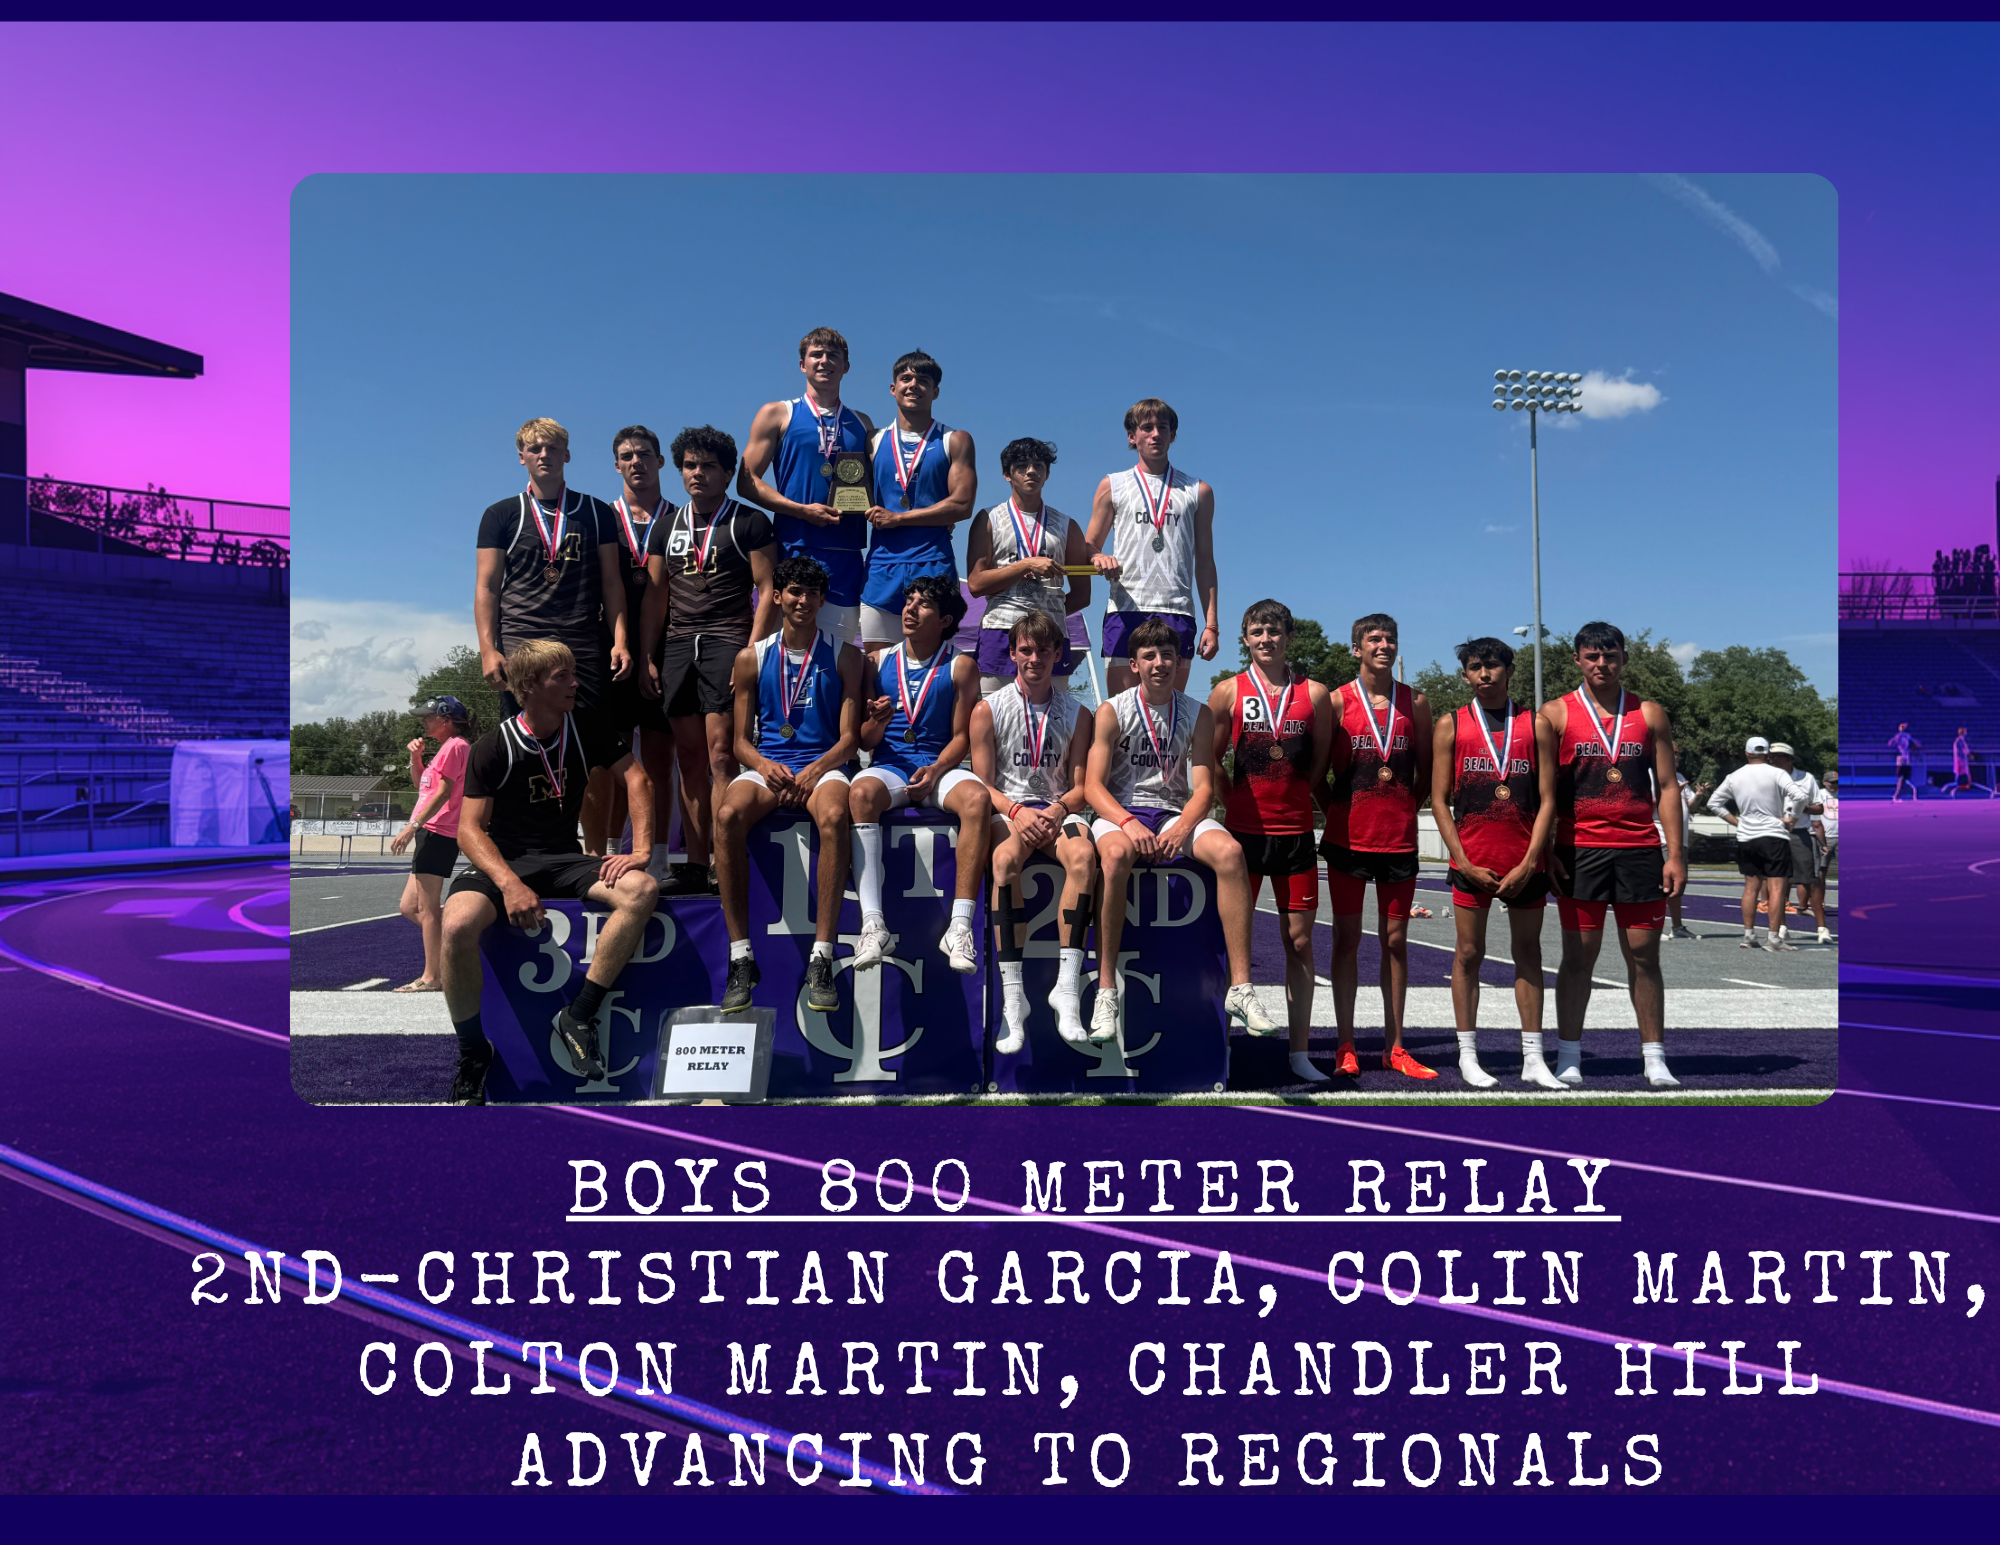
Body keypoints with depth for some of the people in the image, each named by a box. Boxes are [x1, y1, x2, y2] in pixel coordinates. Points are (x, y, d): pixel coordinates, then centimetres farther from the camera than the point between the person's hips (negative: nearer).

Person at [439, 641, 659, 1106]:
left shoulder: (585, 731, 3)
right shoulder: (492, 749, -7)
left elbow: (637, 778, 1)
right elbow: (470, 829, -11)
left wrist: (641, 849, -14)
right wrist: (510, 884, -28)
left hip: (565, 859, 3)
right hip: (504, 861, -3)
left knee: (642, 890, -27)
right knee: (458, 924, -35)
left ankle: (579, 1016, -19)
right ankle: (473, 1051, -12)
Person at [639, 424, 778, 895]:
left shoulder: (749, 522, 4)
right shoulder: (667, 526, 19)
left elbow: (767, 591, -2)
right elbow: (655, 595, 18)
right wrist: (647, 658, 10)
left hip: (727, 643, -5)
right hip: (677, 646, 5)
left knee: (721, 753, -13)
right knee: (690, 758, 4)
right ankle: (695, 866, 6)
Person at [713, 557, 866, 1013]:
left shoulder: (843, 656, 9)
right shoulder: (752, 658, 12)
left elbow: (848, 739, 4)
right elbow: (741, 740, 11)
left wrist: (813, 772, -15)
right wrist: (765, 766, -12)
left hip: (822, 766, -1)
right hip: (765, 765, 1)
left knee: (834, 816, -38)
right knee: (728, 815, -33)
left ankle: (821, 960, -34)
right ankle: (741, 959, -26)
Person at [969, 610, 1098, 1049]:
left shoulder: (1077, 714, 11)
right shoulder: (988, 709, 7)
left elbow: (1081, 787, 8)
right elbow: (982, 784, 3)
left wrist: (1056, 810, -15)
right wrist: (1016, 811, -17)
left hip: (1059, 808, 1)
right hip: (1006, 808, -1)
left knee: (1082, 854, -35)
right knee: (1006, 857, -37)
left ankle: (1067, 987, -36)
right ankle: (1012, 995, -37)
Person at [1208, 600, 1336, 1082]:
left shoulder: (1314, 694, 4)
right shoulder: (1229, 692, 2)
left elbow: (1320, 762, 12)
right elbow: (1211, 761, 7)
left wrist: (1289, 801, 8)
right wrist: (1239, 805, 4)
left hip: (1295, 832, 1)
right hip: (1242, 831, -1)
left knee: (1299, 942, 4)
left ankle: (1300, 1053, 12)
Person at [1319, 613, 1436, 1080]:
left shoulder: (1415, 703, 6)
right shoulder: (1337, 702, -1)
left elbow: (1427, 772, 13)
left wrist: (1405, 809, 4)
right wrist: (1339, 809, -1)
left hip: (1399, 839, 2)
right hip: (1348, 839, -2)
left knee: (1396, 939, 7)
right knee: (1347, 938, 2)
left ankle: (1394, 1046, 15)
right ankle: (1345, 1047, 8)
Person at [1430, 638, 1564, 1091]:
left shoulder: (1536, 725, 5)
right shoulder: (1451, 726, 3)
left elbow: (1547, 800, 1)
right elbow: (1439, 800, 1)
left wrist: (1529, 864, -7)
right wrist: (1464, 863, -7)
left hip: (1525, 863, 1)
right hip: (1472, 861, -1)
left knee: (1528, 952, 7)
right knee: (1469, 953, 3)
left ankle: (1533, 1058, 14)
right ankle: (1468, 1055, 12)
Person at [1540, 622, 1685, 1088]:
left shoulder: (1650, 714, 10)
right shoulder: (1555, 714, 3)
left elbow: (1666, 787, 9)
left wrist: (1675, 853, 1)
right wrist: (1544, 851, -7)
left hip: (1640, 849, 2)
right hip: (1579, 851, -2)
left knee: (1644, 954, 5)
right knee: (1578, 955, 2)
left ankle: (1654, 1057, 13)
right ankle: (1568, 1055, 11)